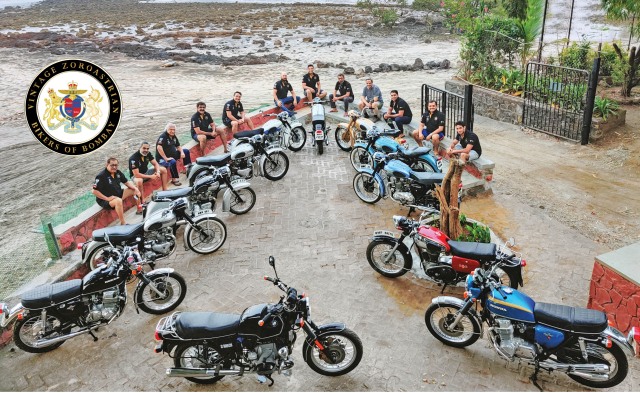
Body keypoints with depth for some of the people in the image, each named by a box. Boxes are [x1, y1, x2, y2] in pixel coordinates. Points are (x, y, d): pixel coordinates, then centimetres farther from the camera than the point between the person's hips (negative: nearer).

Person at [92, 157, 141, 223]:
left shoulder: (118, 173, 1)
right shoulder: (101, 176, -20)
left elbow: (126, 182, 11)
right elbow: (94, 191, -23)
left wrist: (135, 188, -7)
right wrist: (107, 198, -25)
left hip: (118, 194, 8)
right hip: (104, 200, -8)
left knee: (134, 190, 4)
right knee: (118, 201, -39)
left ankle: (140, 210, 14)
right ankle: (123, 224, -31)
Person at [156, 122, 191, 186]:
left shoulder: (173, 136, 7)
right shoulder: (163, 136, -19)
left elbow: (178, 146, 18)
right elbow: (159, 147, -33)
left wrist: (182, 152, -4)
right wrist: (165, 158, -32)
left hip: (173, 155, 9)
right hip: (162, 159, -9)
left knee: (186, 151, 9)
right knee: (173, 162, -39)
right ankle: (174, 179, -28)